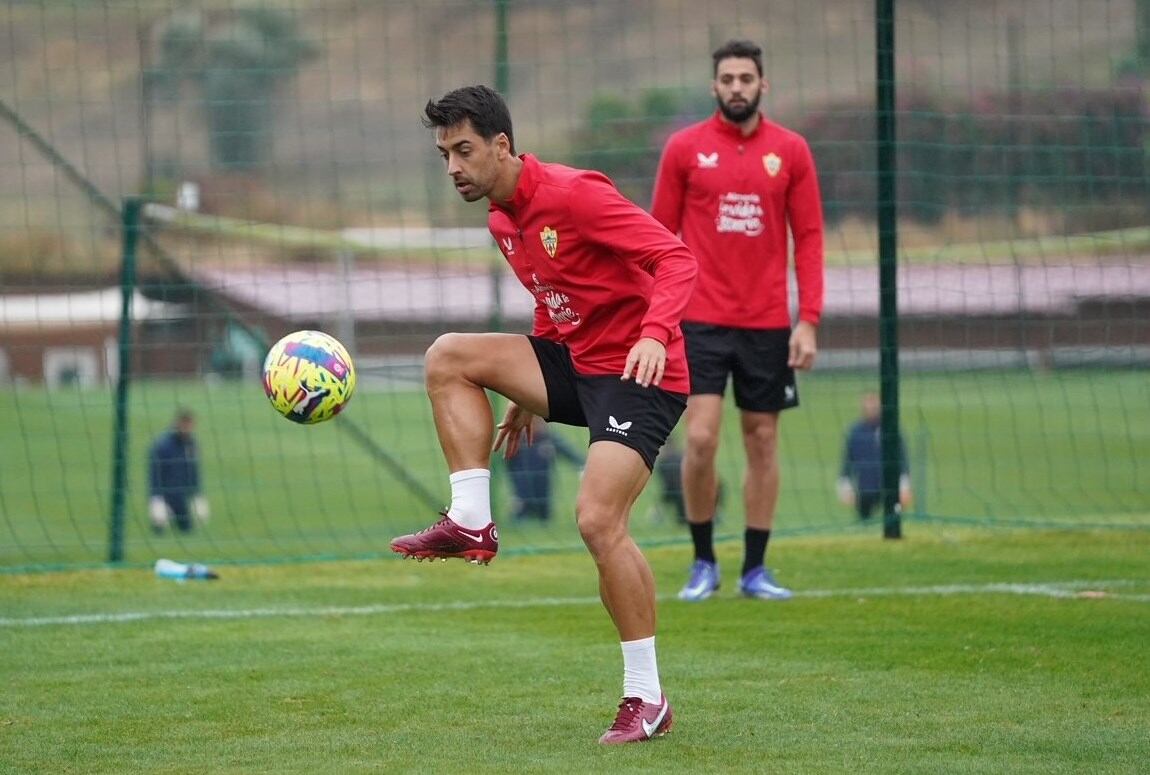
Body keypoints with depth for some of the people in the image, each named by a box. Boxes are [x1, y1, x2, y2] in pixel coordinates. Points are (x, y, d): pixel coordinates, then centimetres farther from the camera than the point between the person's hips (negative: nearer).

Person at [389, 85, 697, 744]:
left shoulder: (572, 194, -18)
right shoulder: (502, 220, 10)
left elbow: (676, 258, -23)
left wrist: (654, 333, -39)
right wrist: (532, 397, 24)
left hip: (638, 374, -9)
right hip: (576, 364, 9)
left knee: (599, 520, -20)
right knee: (448, 357, -4)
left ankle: (647, 700, -11)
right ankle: (472, 524, -3)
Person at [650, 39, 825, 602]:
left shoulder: (791, 151, 3)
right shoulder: (684, 148, 1)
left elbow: (809, 238, 4)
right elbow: (661, 235, 4)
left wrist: (809, 320, -4)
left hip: (768, 324, 2)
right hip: (701, 319, -2)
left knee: (762, 441, 5)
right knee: (700, 439, -10)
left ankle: (755, 570, 13)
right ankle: (703, 562, 6)